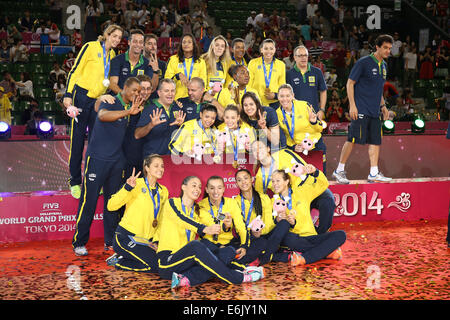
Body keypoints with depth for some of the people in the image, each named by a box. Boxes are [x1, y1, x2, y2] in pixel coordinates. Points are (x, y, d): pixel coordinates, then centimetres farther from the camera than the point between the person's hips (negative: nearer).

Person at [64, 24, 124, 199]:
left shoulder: (112, 54, 14)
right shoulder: (91, 47, -4)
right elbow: (75, 70, -6)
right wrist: (68, 95, -12)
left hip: (99, 99, 5)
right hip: (82, 96, -5)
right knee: (77, 140, -3)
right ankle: (75, 182, 5)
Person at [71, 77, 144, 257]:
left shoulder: (131, 107, 12)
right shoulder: (111, 101, -8)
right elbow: (102, 115, -31)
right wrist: (128, 112, -39)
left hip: (116, 159, 7)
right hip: (97, 157, -6)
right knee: (89, 200, -4)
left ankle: (110, 242, 18)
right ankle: (79, 243, 5)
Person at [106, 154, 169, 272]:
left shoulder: (163, 191, 10)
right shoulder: (136, 184, -9)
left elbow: (161, 220, 17)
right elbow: (111, 206, -18)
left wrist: (156, 240, 2)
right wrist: (128, 188, -31)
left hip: (146, 240, 7)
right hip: (126, 237, -7)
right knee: (157, 265, -20)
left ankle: (119, 262, 2)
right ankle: (119, 260, 0)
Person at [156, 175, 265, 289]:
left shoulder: (196, 210, 19)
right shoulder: (172, 203, 2)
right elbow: (182, 219, -20)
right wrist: (205, 229, -35)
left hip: (188, 260, 6)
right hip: (167, 262, -6)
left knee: (229, 251, -14)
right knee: (196, 245, -36)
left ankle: (186, 279, -36)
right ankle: (238, 278, -30)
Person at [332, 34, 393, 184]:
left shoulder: (383, 66, 16)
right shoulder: (363, 63, -8)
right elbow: (350, 83, -8)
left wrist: (383, 106, 20)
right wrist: (352, 105, -15)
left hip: (375, 111, 8)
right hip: (361, 109, -7)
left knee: (375, 141, 3)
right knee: (352, 139, -7)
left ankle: (374, 173, 6)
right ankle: (339, 170, 4)